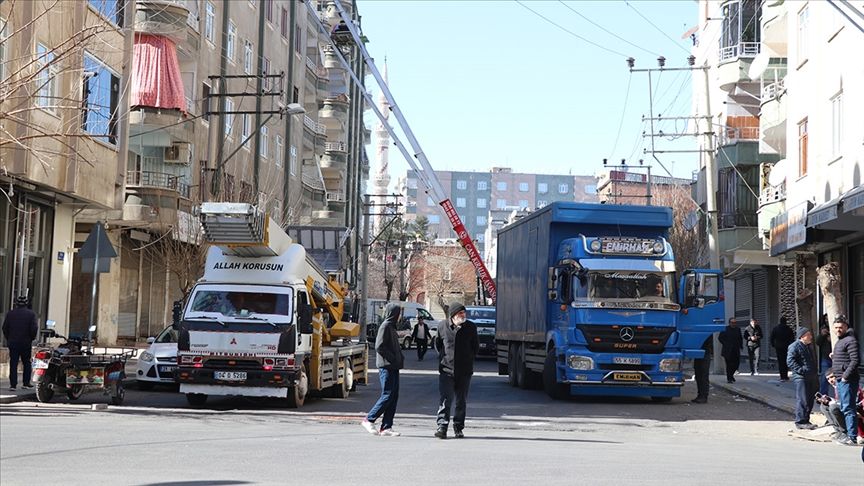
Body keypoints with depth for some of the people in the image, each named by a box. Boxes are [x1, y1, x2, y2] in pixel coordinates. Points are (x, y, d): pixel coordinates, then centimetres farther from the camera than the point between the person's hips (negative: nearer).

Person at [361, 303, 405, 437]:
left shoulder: (391, 327, 19)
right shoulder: (385, 326, -10)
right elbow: (379, 347, -18)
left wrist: (400, 359, 8)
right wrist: (393, 359, -15)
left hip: (393, 368, 9)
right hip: (386, 367, -9)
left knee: (393, 396, 6)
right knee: (387, 395, -9)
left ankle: (386, 427, 6)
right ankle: (369, 420, 0)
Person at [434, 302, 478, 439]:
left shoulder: (470, 327, 2)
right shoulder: (443, 326, 0)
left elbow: (476, 346, 14)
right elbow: (438, 343, 16)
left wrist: (469, 358, 10)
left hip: (464, 371, 2)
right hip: (446, 369, -2)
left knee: (462, 401, 8)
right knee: (445, 399, -11)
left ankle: (458, 428, 18)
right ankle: (442, 426, -11)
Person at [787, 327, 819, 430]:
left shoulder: (809, 346, 21)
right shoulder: (794, 346, -9)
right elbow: (790, 361, -17)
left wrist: (815, 375, 22)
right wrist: (800, 370, -22)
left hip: (811, 378, 9)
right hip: (801, 378, -9)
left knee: (810, 400, 12)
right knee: (802, 400, -10)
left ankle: (806, 420, 21)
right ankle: (800, 421, -8)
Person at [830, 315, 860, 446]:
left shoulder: (850, 340, -12)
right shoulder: (839, 342, 20)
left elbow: (855, 361, -20)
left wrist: (845, 376, -19)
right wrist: (834, 357, 12)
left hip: (847, 381, -11)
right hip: (840, 380, 11)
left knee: (848, 409, -10)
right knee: (843, 409, 14)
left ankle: (852, 437, -8)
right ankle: (848, 434, 21)